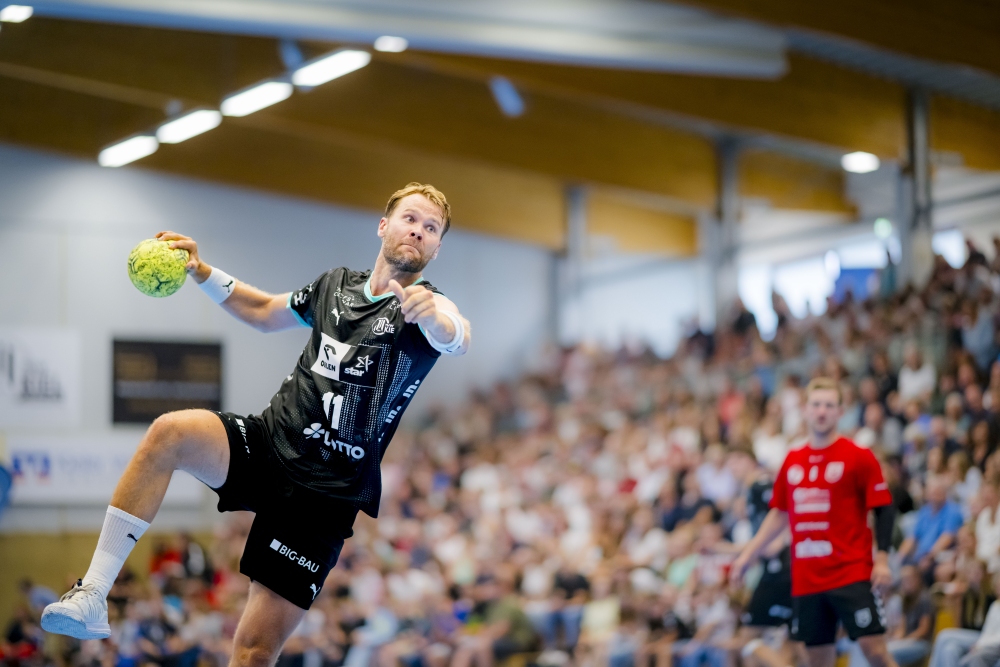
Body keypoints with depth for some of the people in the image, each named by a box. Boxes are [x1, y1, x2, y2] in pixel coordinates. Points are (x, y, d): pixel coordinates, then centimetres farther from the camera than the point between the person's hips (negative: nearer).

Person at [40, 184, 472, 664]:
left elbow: (455, 339, -29)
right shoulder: (336, 285, 13)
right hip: (267, 444, 4)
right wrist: (202, 273, 16)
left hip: (324, 494, -4)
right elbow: (266, 313, 31)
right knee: (171, 432, -27)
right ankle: (92, 597, -27)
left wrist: (433, 318, -53)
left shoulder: (426, 307, -4)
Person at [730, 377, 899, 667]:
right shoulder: (792, 461, 11)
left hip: (852, 574, -5)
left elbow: (883, 509, -5)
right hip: (806, 579, 5)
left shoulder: (858, 457, -3)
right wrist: (748, 555, 18)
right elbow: (780, 513, 21)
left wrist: (882, 559, -14)